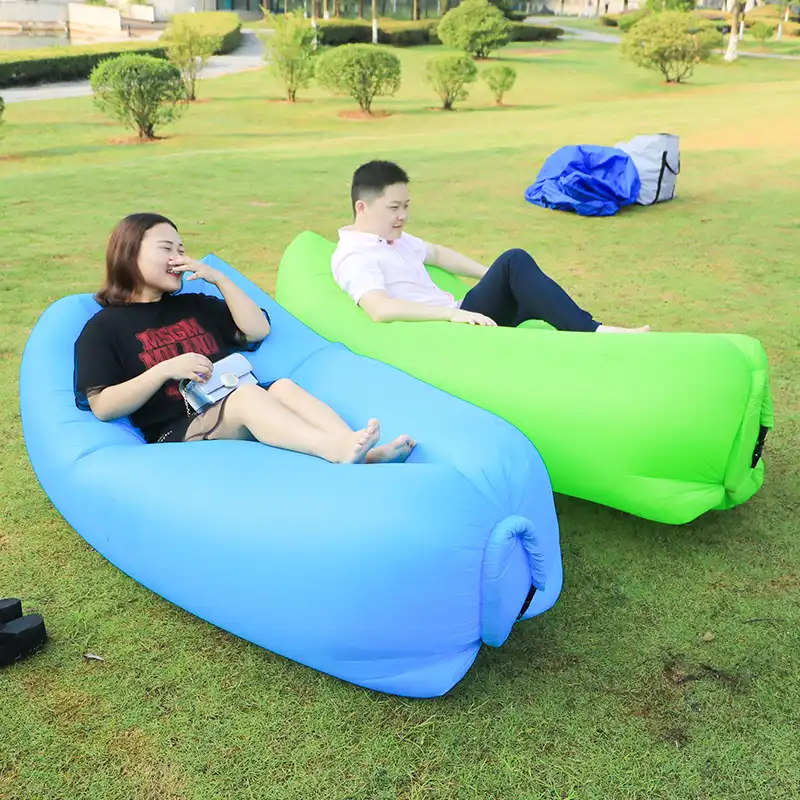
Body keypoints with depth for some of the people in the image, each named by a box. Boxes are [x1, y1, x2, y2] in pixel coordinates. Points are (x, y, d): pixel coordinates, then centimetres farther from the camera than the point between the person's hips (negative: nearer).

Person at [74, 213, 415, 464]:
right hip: (177, 433, -5)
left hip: (239, 412, 5)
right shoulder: (105, 327, 9)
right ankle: (338, 451, -56)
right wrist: (165, 370, -14)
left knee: (282, 387, -27)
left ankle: (364, 452, -48)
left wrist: (218, 278, 10)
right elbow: (102, 407, -3)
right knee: (247, 392, -35)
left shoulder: (195, 304, 26)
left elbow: (258, 330, 18)